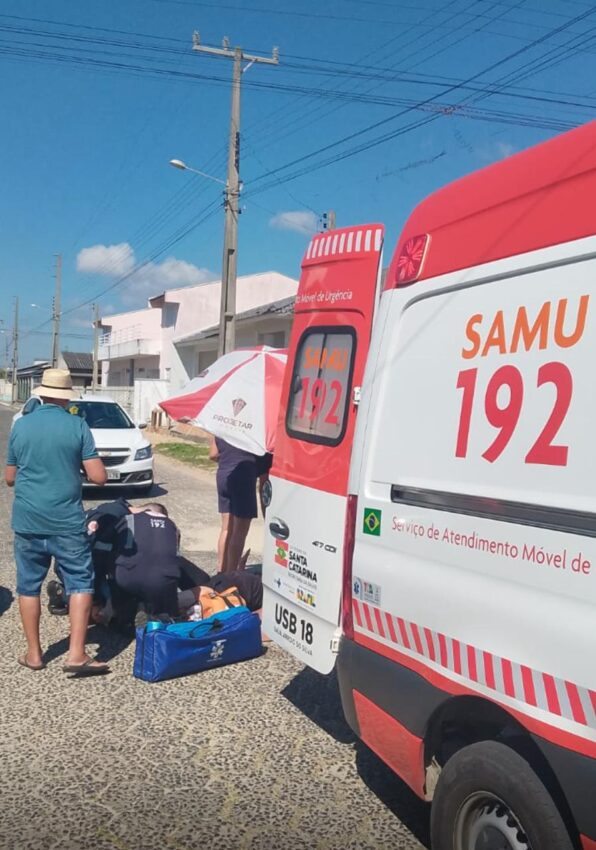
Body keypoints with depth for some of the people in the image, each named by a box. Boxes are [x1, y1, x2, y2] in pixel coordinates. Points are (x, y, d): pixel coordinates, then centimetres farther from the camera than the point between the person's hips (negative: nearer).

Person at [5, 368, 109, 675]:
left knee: (29, 586, 13)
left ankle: (34, 654, 21)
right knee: (80, 583, 5)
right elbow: (99, 477, -9)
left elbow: (10, 478, 10)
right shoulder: (78, 426, -7)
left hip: (27, 521, 3)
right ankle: (76, 654, -1)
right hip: (67, 522, -3)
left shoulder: (20, 425, 2)